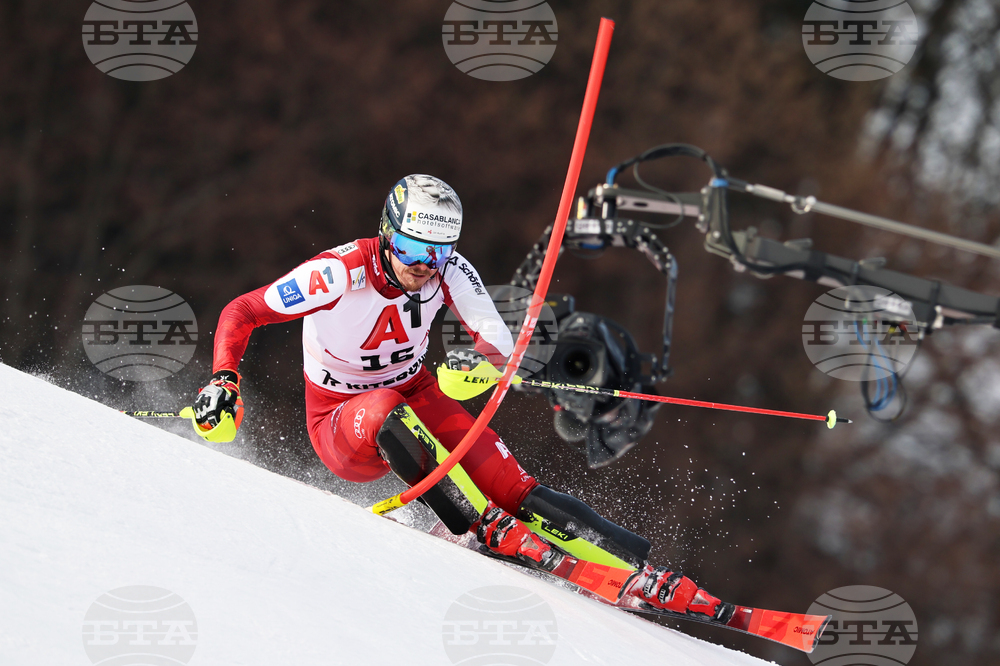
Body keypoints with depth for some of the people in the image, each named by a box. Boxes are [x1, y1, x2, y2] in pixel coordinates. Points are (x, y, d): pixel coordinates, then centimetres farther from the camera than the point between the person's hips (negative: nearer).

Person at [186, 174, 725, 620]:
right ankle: (482, 528, -33)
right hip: (341, 428, -3)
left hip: (417, 399, 3)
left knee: (508, 485, -17)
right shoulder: (341, 272, -26)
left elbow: (501, 343, -13)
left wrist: (478, 358, -37)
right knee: (388, 413, -39)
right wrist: (224, 382, -34)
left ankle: (643, 571, -21)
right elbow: (239, 314, -19)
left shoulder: (450, 272, -15)